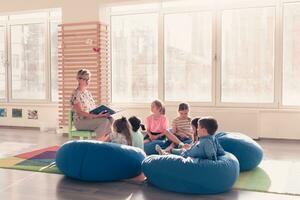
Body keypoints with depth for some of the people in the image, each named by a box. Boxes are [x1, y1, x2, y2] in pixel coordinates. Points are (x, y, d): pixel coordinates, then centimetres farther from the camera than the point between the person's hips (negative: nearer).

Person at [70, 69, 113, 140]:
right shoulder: (76, 94, -11)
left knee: (110, 118, -17)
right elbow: (80, 112, -19)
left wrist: (101, 112, -3)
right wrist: (96, 116, -28)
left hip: (91, 118, 8)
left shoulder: (87, 92, 16)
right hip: (81, 121, -8)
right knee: (104, 121, -28)